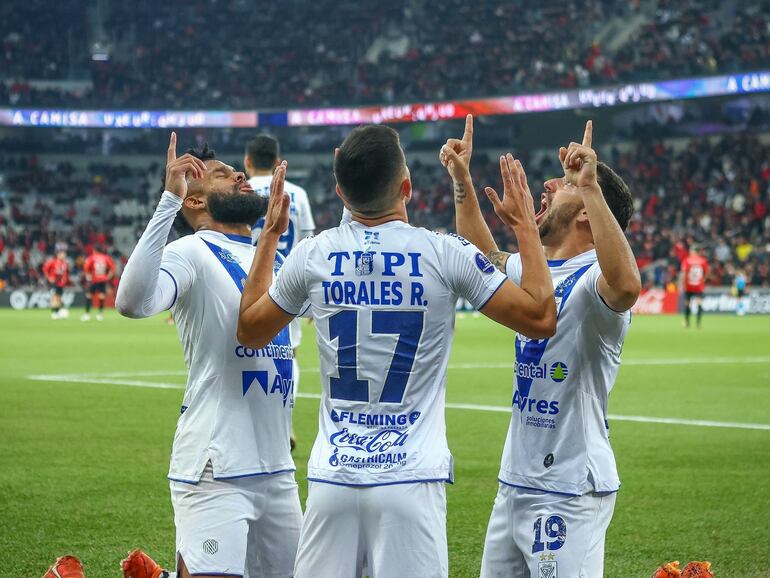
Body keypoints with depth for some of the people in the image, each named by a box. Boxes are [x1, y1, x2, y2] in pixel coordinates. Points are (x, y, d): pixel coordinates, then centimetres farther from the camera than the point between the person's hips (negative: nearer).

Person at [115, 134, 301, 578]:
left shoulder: (276, 261, 17)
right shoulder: (191, 253, -8)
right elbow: (133, 302, -27)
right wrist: (169, 200, -29)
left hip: (278, 470, 8)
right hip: (215, 471, -8)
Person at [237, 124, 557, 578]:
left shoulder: (313, 256, 1)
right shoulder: (445, 255, -7)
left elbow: (249, 330, 18)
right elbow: (540, 318, -2)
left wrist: (270, 235, 27)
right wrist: (526, 225, 9)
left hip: (333, 477, 3)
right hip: (410, 479, -3)